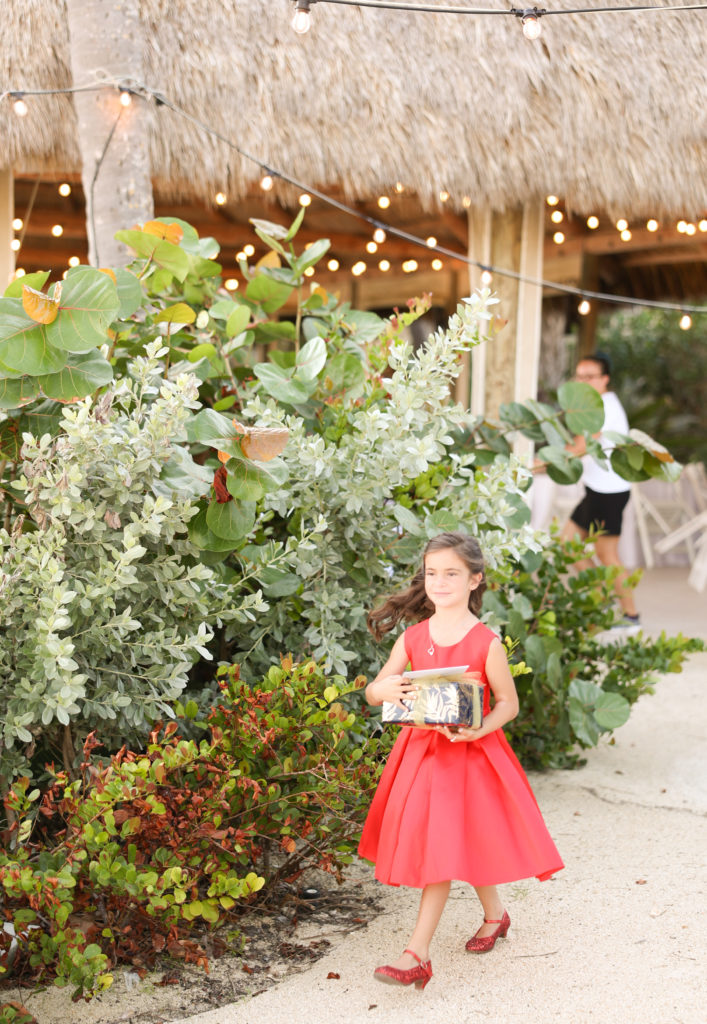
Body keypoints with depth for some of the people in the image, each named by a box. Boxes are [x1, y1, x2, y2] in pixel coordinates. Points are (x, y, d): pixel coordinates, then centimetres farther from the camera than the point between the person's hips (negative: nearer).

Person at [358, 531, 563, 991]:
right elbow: (373, 691, 3)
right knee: (462, 845, 14)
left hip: (468, 753, -5)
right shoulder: (413, 638, 0)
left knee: (441, 849, -8)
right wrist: (385, 690, -21)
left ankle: (418, 955, -5)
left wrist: (477, 730, -23)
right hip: (421, 748, 5)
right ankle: (495, 914, 39)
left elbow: (508, 702, -5)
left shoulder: (486, 643, -11)